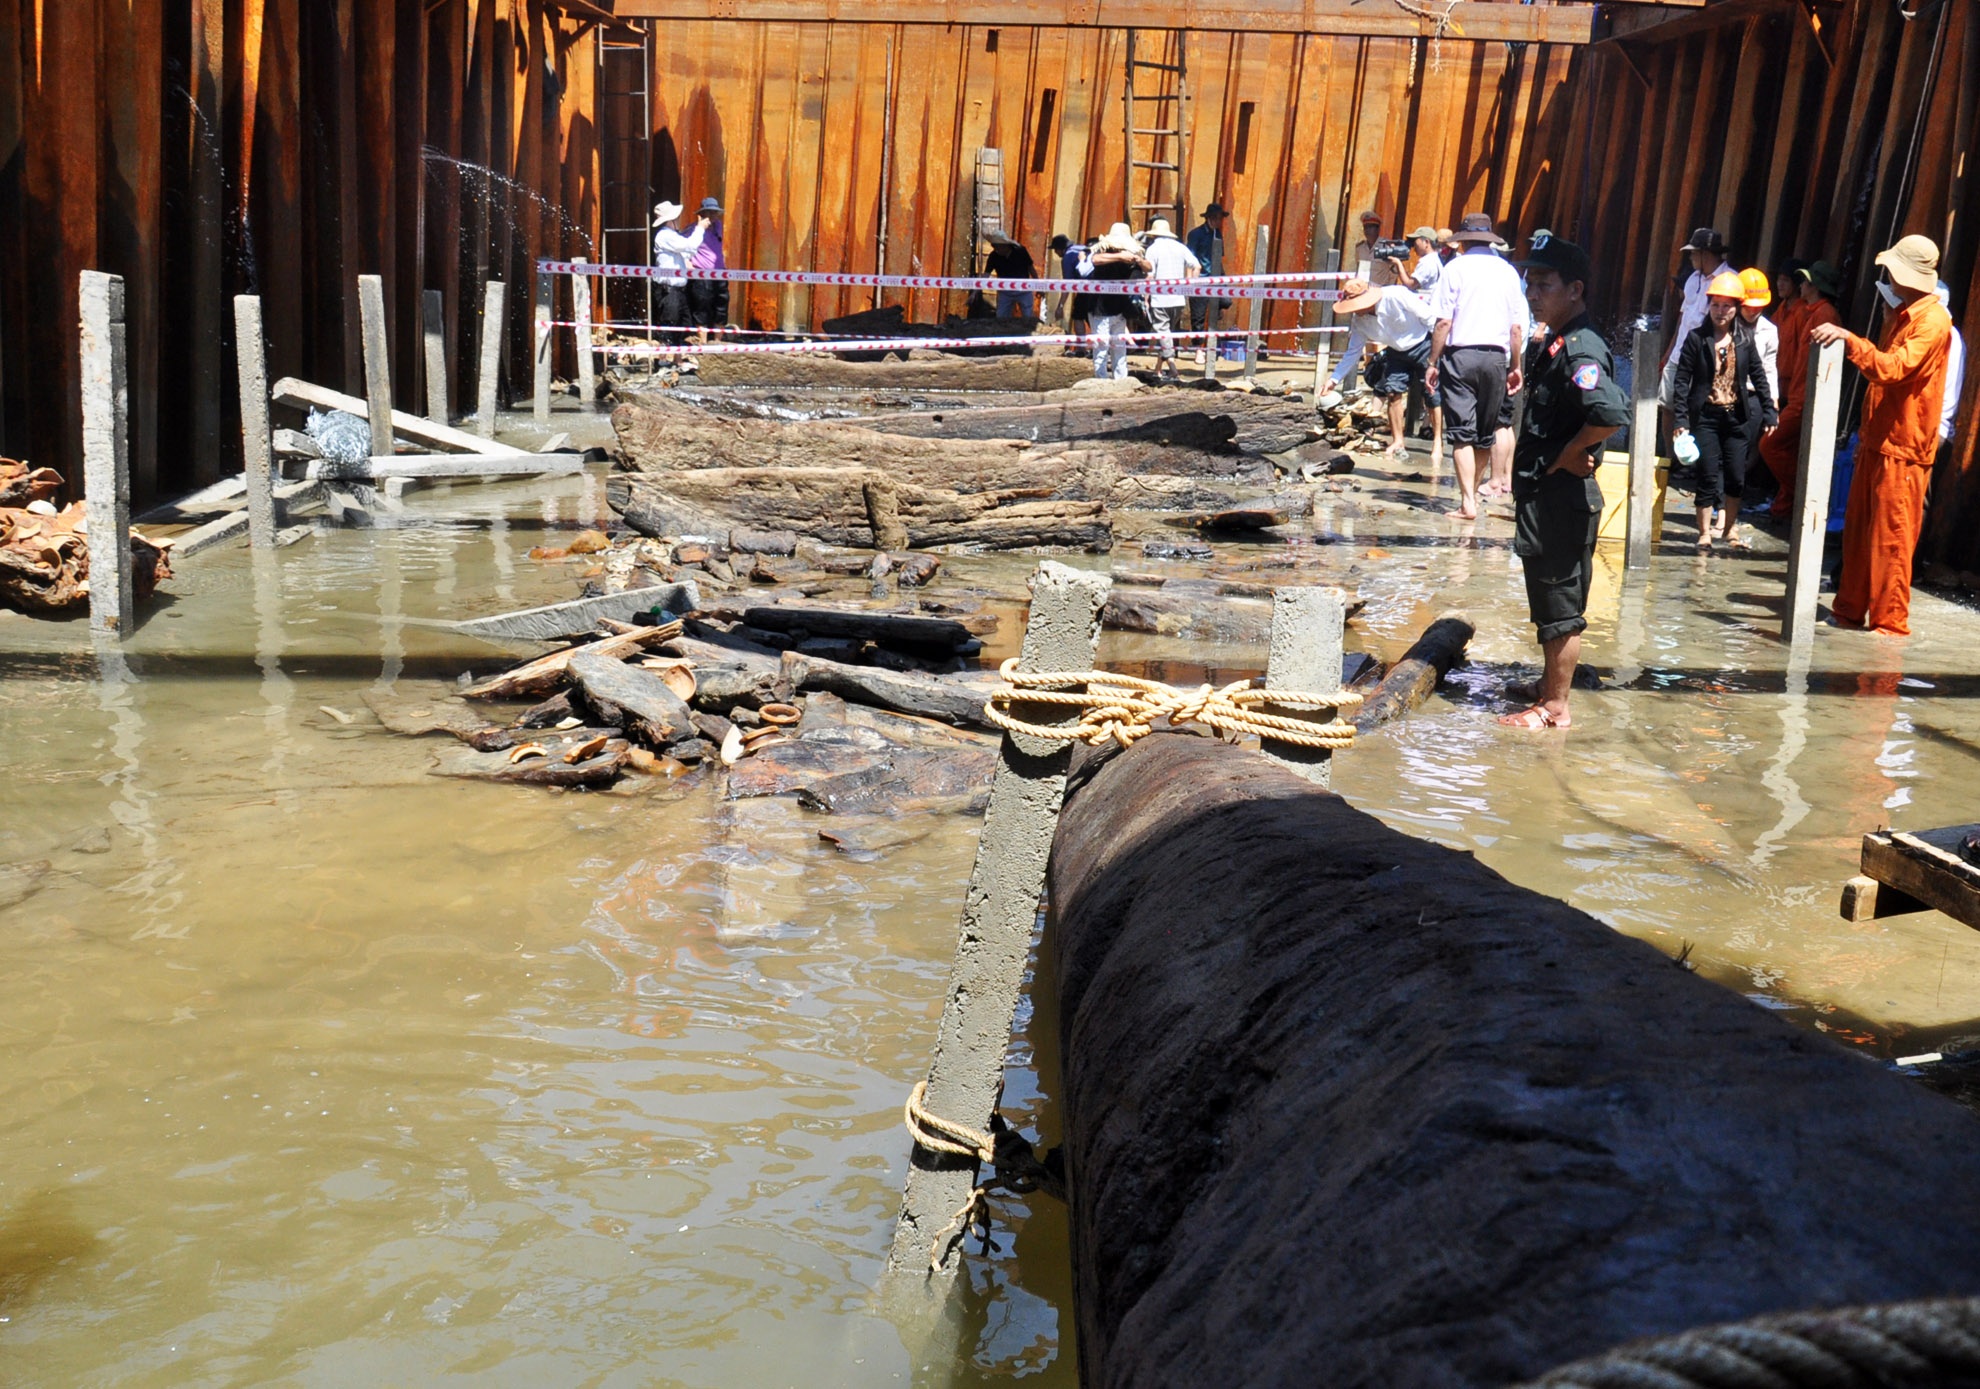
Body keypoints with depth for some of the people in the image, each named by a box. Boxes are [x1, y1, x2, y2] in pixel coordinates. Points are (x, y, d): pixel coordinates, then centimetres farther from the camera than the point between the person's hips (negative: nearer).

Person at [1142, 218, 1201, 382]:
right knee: (1167, 332, 16)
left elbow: (1150, 275, -10)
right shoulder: (1180, 247, 9)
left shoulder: (1153, 248, -5)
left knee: (1162, 333, -3)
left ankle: (1172, 367, -16)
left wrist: (1146, 298, -3)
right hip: (1178, 299, 5)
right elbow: (1197, 266, 3)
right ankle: (1159, 369, 20)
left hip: (1159, 299, -5)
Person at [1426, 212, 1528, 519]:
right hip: (1496, 357, 3)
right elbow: (1517, 326, 7)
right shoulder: (1507, 271, 7)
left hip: (1460, 355, -3)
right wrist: (1515, 366, 16)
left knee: (1462, 433, -4)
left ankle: (1468, 502, -11)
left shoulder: (1455, 268, -2)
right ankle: (1473, 492, 27)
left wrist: (1433, 363, -2)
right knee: (1485, 433, 15)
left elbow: (1444, 322, -8)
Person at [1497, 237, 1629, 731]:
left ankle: (1554, 707, 9)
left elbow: (1611, 414, -34)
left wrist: (1569, 453, -20)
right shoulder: (1556, 344, 12)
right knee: (1551, 602, 18)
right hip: (1542, 495, 10)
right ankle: (1548, 689, 29)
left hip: (1562, 498, -10)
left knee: (1561, 605, 0)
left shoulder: (1580, 349, -19)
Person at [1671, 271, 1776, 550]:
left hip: (1736, 416, 3)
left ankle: (1730, 529, 23)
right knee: (1709, 477, -3)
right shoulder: (1697, 338, -3)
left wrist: (1768, 411, 5)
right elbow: (1682, 380, -5)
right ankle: (1704, 534, 6)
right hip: (1705, 415, -3)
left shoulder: (1745, 339, 5)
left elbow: (1758, 376, 10)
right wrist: (1680, 419, -11)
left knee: (1736, 477, 6)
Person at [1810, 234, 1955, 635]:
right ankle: (1850, 610, 21)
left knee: (1891, 540, -6)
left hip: (1903, 450, -9)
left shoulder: (1933, 321, -14)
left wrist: (1849, 339, -35)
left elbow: (1893, 368, -29)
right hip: (1877, 443, 9)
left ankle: (1890, 623, 0)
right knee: (1858, 532, 13)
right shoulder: (1901, 315, 16)